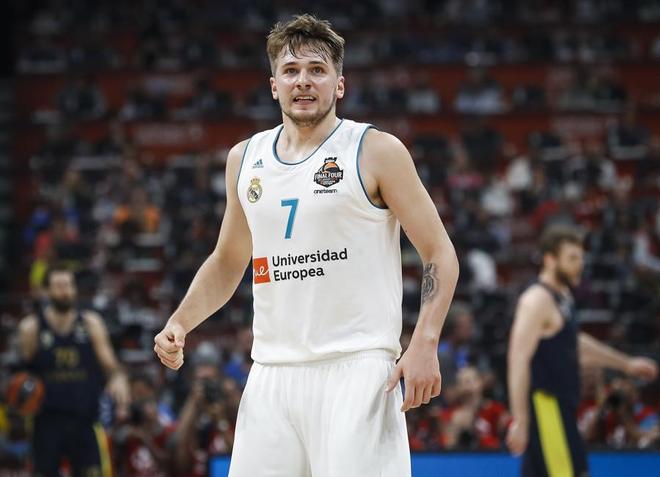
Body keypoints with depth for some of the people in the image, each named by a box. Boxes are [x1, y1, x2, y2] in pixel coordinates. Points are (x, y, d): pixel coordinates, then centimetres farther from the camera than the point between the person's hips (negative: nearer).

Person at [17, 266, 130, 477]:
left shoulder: (91, 323, 4)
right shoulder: (31, 328, 1)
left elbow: (110, 364, 4)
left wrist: (118, 379, -18)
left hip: (85, 419, 1)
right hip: (47, 420, -1)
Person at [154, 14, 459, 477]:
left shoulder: (376, 151, -2)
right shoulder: (245, 158, 13)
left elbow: (440, 253, -3)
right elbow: (227, 263, 25)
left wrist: (424, 343, -15)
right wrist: (179, 323, 10)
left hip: (356, 370, -5)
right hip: (271, 375, 5)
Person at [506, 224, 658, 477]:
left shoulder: (562, 297, 16)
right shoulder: (538, 300, -15)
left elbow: (574, 343, 33)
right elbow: (519, 360, -21)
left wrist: (626, 363, 38)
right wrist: (520, 421, -26)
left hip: (561, 406, 10)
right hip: (545, 406, -10)